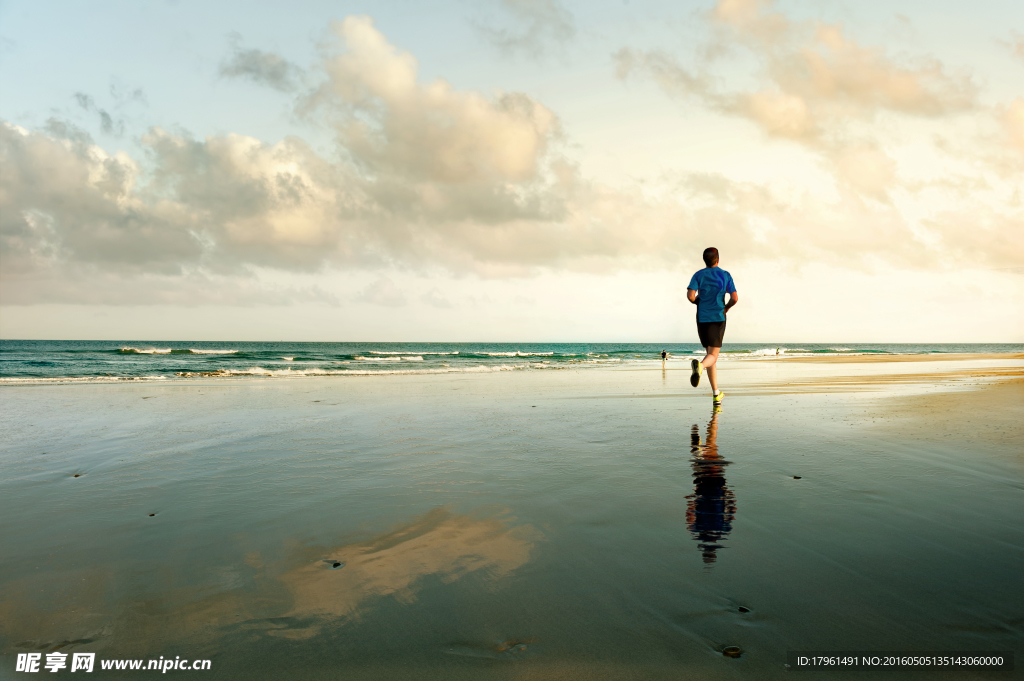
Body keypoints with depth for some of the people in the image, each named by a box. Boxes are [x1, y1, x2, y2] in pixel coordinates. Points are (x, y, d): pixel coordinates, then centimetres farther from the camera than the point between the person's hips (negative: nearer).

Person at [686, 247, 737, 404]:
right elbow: (735, 298, -4)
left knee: (710, 353, 13)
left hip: (702, 318, 2)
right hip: (718, 318, -2)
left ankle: (716, 394, 13)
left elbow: (690, 296, -11)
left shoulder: (698, 275, 2)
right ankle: (699, 366, -42)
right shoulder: (726, 275, 2)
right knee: (713, 356, -4)